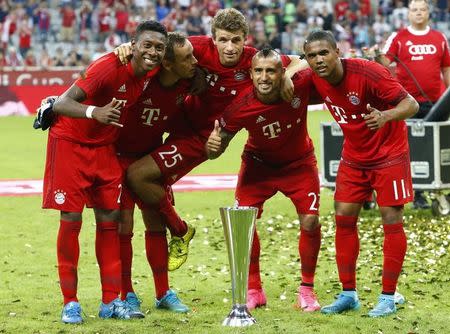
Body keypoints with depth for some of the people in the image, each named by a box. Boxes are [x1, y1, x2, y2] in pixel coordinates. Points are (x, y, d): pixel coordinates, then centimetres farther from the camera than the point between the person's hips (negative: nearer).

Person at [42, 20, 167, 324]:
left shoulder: (152, 72, -7)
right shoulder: (109, 67, -28)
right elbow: (61, 104, -34)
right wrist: (94, 112, -52)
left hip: (104, 147, 6)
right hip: (70, 142, -6)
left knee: (110, 218, 3)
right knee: (71, 219, -7)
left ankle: (111, 301, 9)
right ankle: (70, 303, 1)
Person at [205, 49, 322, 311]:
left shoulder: (301, 83, -30)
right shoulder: (241, 106, -30)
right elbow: (216, 149, -20)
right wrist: (212, 145, -40)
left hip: (299, 162, 0)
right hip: (259, 164, 0)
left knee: (311, 222, -9)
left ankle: (307, 289, 11)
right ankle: (254, 290, 10)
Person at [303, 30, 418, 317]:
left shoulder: (368, 72, -28)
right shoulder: (316, 80, -10)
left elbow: (411, 104, -28)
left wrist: (385, 116, -45)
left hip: (389, 154, -6)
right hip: (354, 156, 6)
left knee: (392, 220, -6)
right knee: (344, 218, 2)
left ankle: (388, 298, 2)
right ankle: (348, 294, 12)